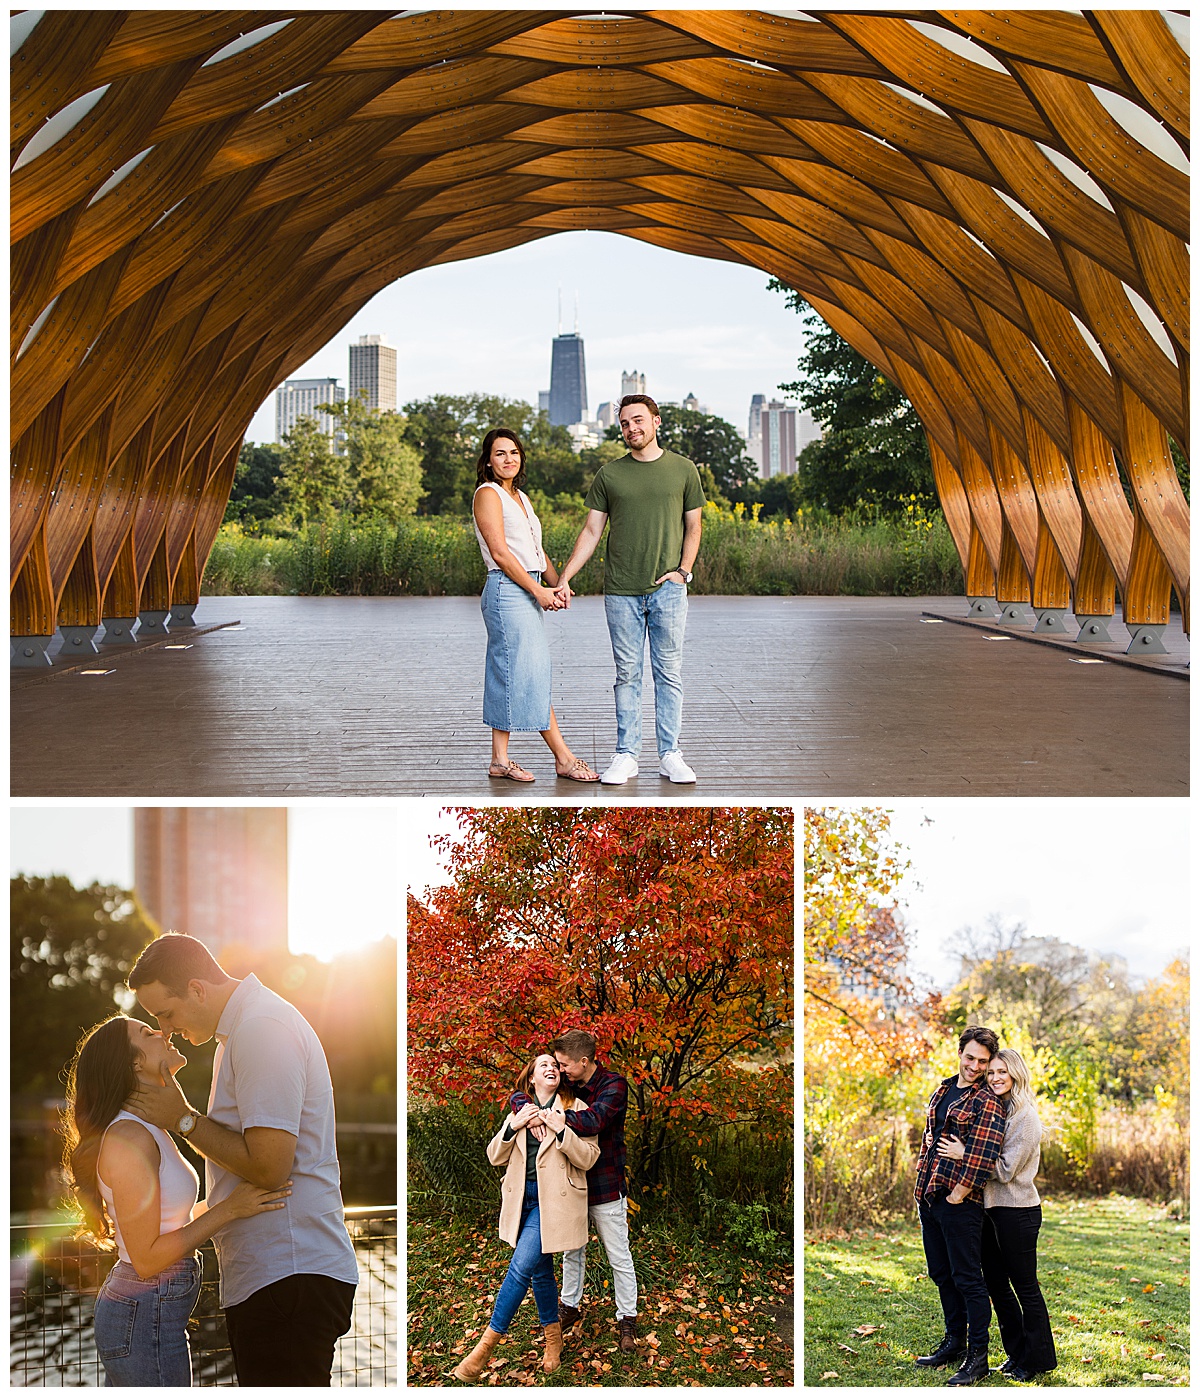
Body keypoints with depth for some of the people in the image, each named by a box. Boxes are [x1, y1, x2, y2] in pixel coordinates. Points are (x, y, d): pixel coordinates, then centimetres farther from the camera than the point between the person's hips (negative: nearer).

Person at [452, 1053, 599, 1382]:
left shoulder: (573, 1108, -2)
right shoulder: (520, 1110, 11)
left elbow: (588, 1158, -7)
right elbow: (496, 1156, 8)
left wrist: (560, 1130, -20)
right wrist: (513, 1127, -9)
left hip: (553, 1200, -5)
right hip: (523, 1198, 5)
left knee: (522, 1266, -15)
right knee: (539, 1271, 10)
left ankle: (487, 1344, -11)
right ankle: (553, 1338, 26)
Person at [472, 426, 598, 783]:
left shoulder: (520, 497, 20)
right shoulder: (488, 494, -7)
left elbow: (535, 551, 20)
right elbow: (500, 553, -14)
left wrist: (557, 585, 3)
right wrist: (538, 591, -15)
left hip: (529, 592, 9)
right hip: (507, 591, -9)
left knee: (510, 677, 8)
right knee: (530, 677, -4)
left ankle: (500, 761, 11)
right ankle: (565, 759, -2)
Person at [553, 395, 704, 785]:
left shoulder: (683, 470, 6)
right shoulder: (609, 474, 6)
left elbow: (693, 526, 11)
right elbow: (591, 531, 7)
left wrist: (683, 571, -3)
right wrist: (564, 579, -1)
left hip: (668, 589, 0)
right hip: (621, 591, 1)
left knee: (669, 674, 3)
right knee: (627, 675, 5)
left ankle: (670, 755, 9)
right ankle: (626, 755, 10)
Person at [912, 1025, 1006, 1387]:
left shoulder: (987, 1103, -11)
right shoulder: (943, 1090, 13)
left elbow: (981, 1157, -17)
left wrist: (956, 1195, -16)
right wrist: (924, 1184, 13)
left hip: (960, 1203, -8)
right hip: (929, 1196, 8)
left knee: (967, 1278, -3)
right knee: (942, 1274, 17)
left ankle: (977, 1356, 4)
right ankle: (954, 1342, 30)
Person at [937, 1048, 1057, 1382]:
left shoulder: (1024, 1116, -14)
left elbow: (1006, 1168, -18)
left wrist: (964, 1154, -19)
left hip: (1017, 1211, -8)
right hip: (989, 1207, 8)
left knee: (1025, 1286, 1)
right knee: (996, 1284, 13)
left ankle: (1039, 1359, 13)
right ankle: (1017, 1354, 25)